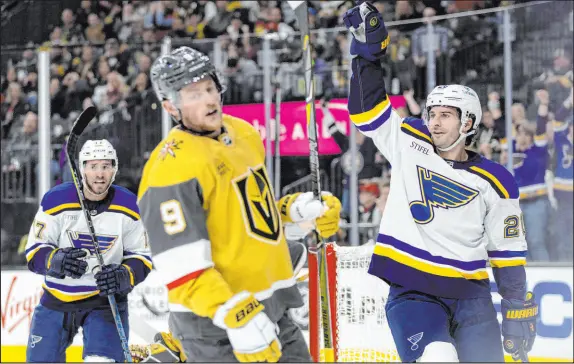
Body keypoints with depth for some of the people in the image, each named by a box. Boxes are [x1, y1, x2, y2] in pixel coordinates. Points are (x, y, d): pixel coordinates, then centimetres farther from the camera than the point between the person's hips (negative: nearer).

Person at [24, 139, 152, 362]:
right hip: (57, 300, 1)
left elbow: (141, 257, 1)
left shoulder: (129, 207, -8)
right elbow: (34, 252, -10)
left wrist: (124, 276, -22)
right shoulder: (56, 200, -13)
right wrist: (56, 260, -32)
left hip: (105, 298, -1)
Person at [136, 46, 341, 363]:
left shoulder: (243, 134, 8)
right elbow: (182, 268, -23)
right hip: (214, 325, -8)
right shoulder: (174, 167, -19)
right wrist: (237, 318, -28)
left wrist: (299, 211, 6)